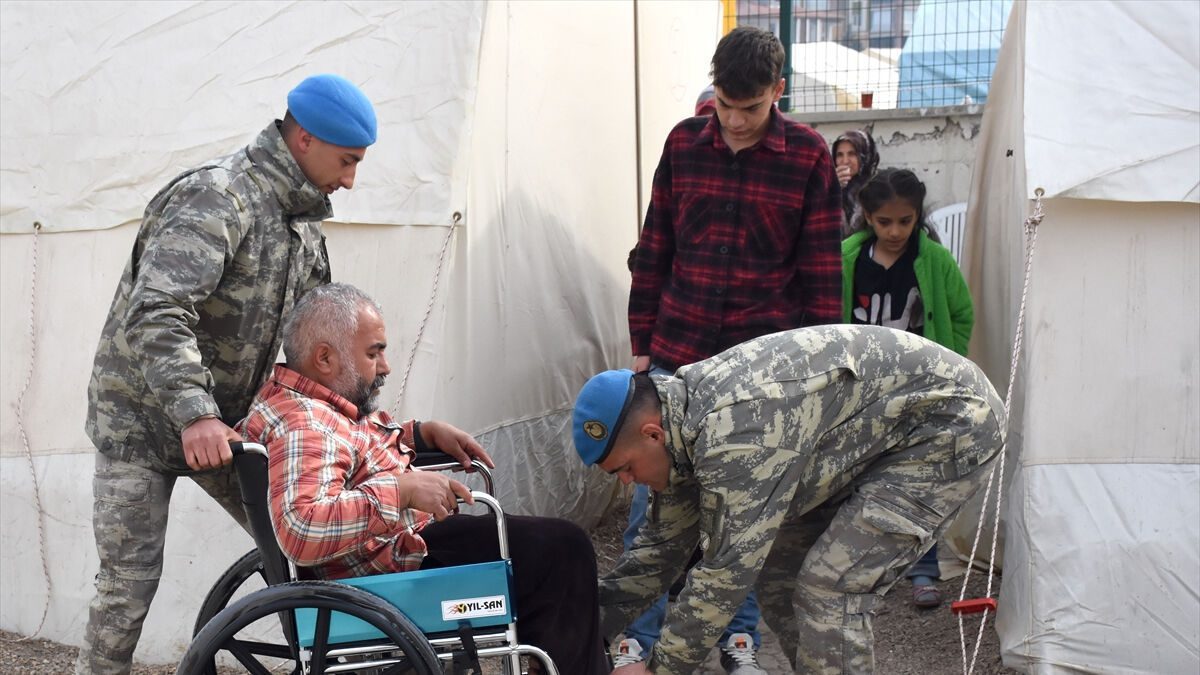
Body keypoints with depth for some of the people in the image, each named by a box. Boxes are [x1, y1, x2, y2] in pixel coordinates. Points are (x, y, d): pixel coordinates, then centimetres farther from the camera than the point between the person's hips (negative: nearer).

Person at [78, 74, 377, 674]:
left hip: (223, 422, 7)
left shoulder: (303, 218, 7)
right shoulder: (217, 198, -23)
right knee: (130, 579, -3)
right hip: (142, 417, -7)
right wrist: (194, 413, -44)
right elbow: (156, 314, -35)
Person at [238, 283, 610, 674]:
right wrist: (403, 490, -36)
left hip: (406, 536, 11)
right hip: (392, 572, -11)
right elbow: (301, 529, -42)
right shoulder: (303, 427, -26)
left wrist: (427, 433, 11)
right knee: (562, 549, -6)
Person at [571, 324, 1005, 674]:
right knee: (774, 567, 8)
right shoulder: (684, 416, -1)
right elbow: (664, 543, 9)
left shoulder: (734, 436, -32)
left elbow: (726, 572, -25)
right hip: (878, 431, 10)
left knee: (830, 589, -18)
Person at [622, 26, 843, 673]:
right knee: (653, 503, 2)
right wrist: (641, 345, 7)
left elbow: (820, 268, 0)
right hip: (677, 355, 2)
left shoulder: (808, 156, -3)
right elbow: (653, 250, 8)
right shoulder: (683, 143, 2)